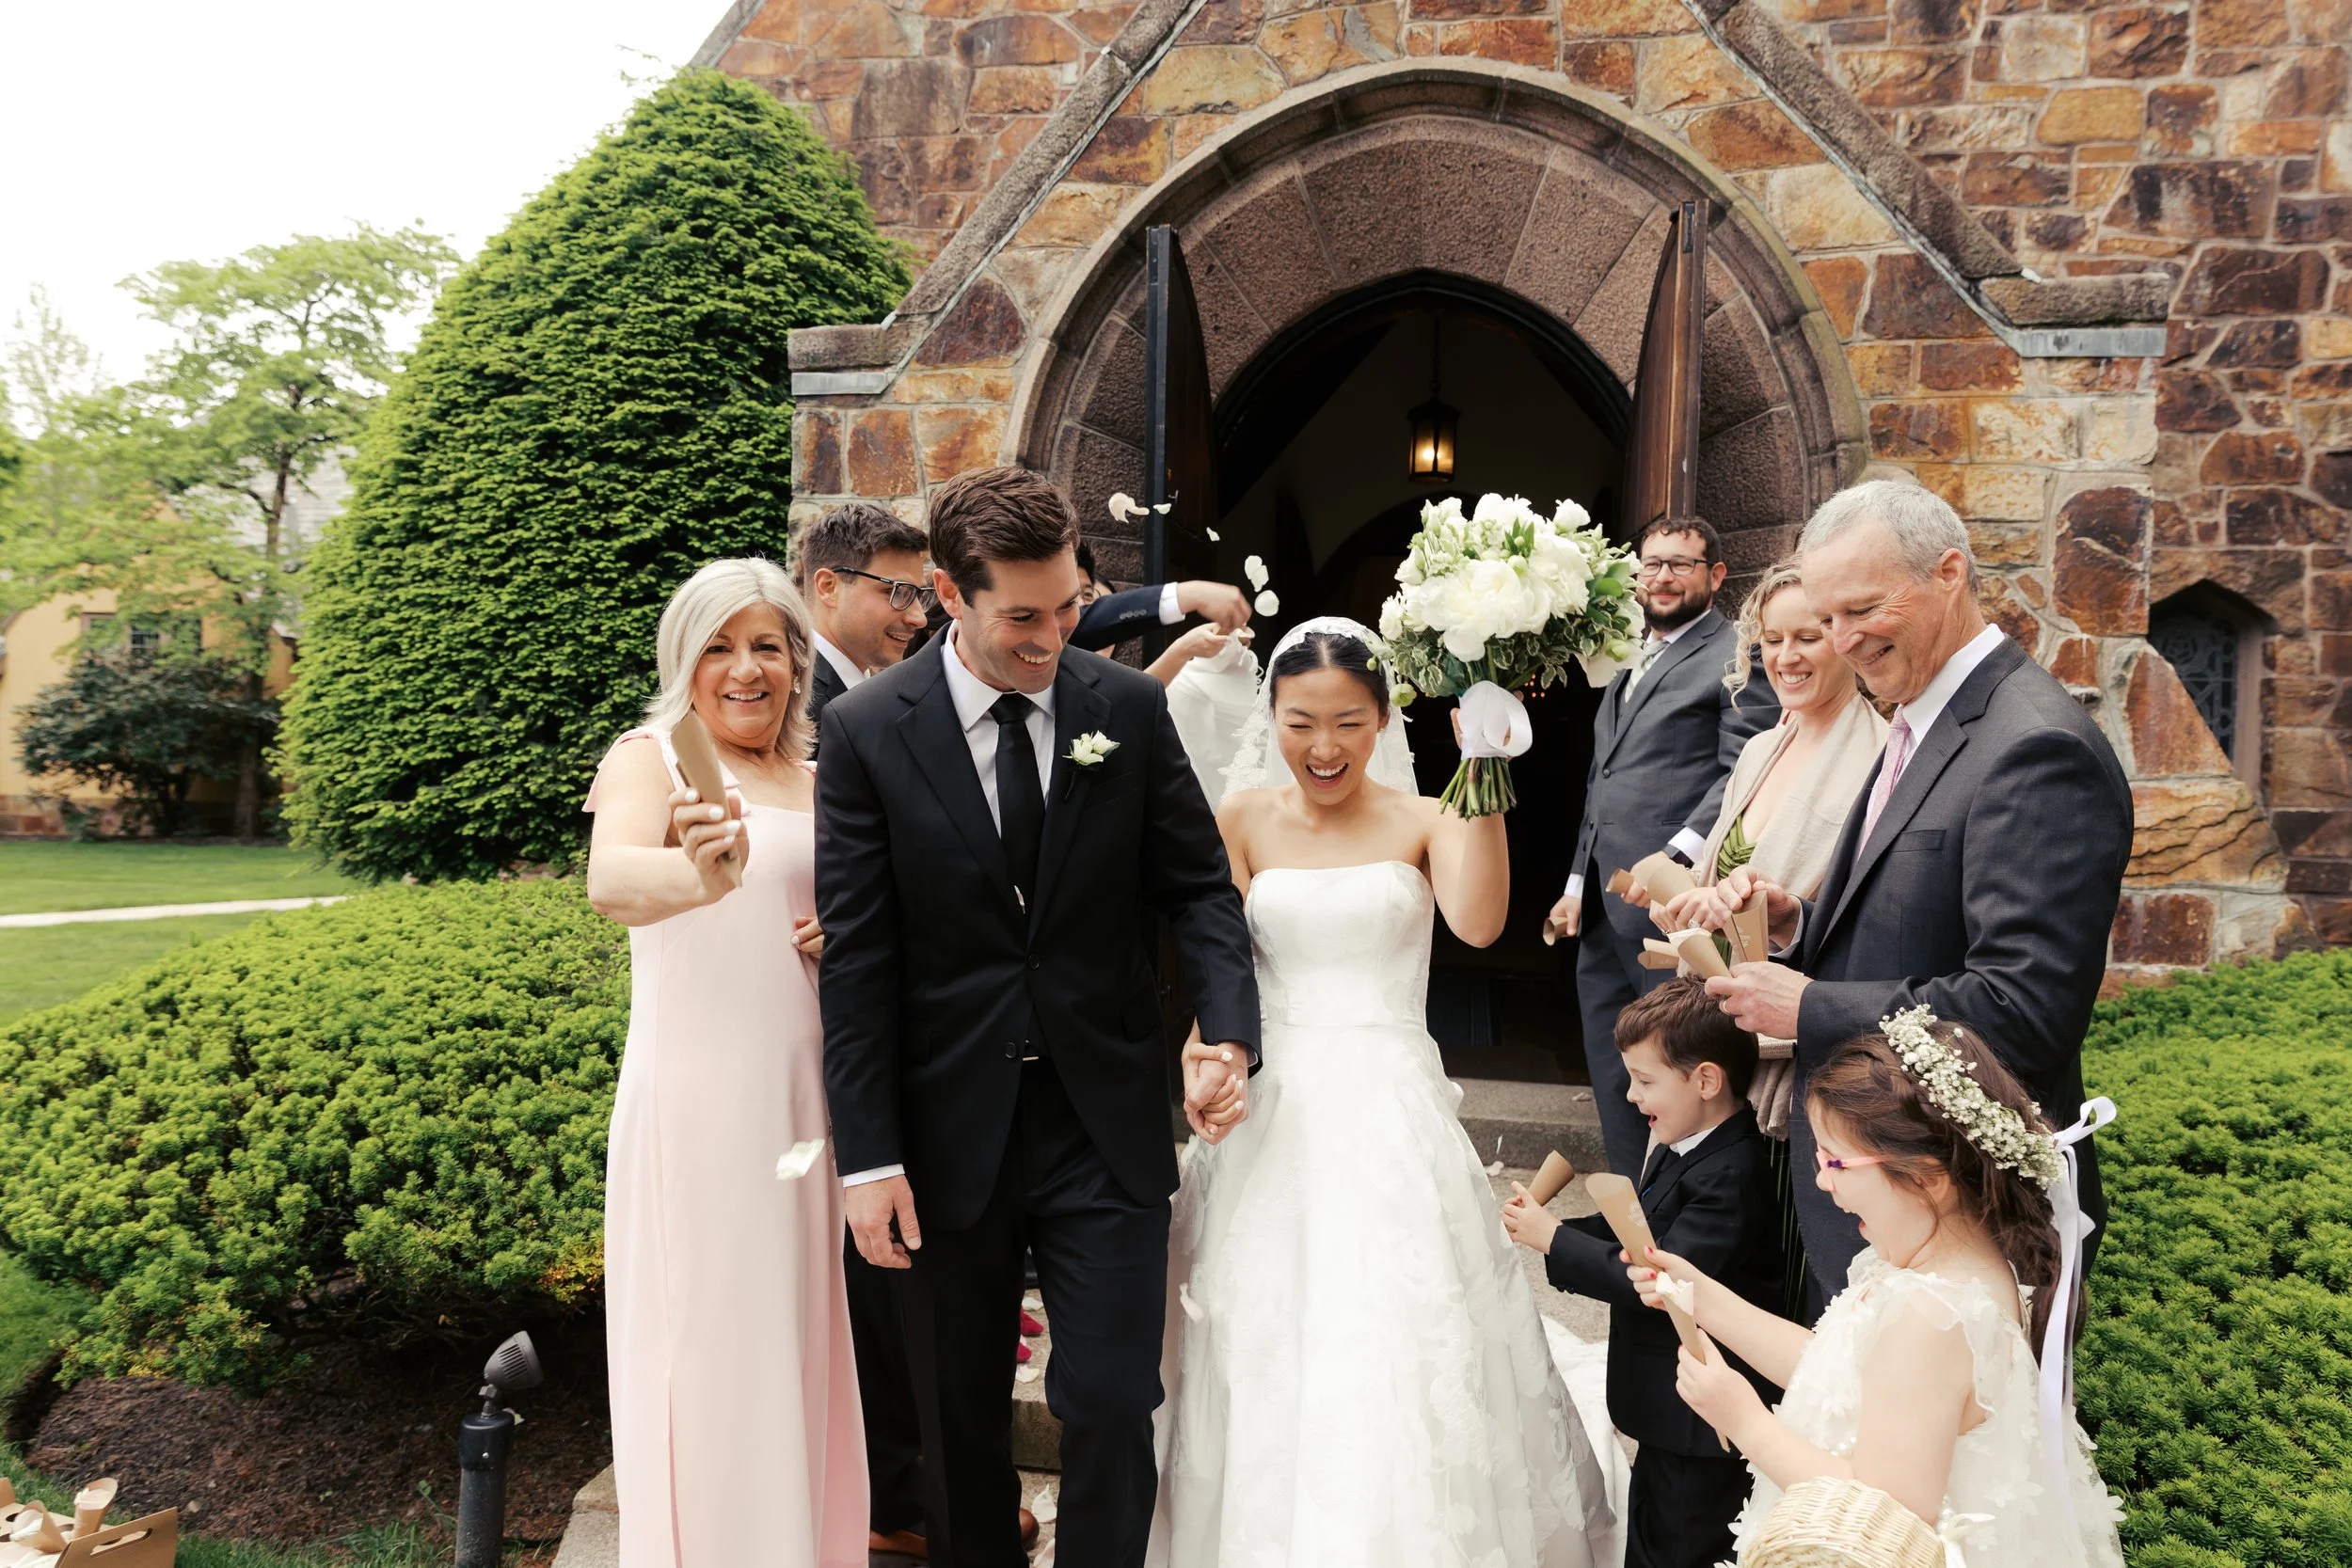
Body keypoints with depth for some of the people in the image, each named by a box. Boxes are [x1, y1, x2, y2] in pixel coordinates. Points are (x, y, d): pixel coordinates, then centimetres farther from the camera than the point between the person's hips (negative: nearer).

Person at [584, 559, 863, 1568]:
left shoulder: (817, 778, 13)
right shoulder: (649, 757, -5)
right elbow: (609, 880, -26)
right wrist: (699, 874, -47)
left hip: (805, 1094, 6)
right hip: (698, 1095, -6)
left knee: (801, 1340, 16)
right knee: (710, 1348, 1)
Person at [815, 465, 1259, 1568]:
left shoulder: (1130, 708, -2)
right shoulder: (867, 731, -6)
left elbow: (1198, 885, 2)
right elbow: (854, 959, -7)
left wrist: (1230, 1031, -15)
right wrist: (869, 1157, -8)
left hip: (1106, 1122, 1)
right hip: (947, 1133, 0)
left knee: (1113, 1404, 4)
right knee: (959, 1419, 16)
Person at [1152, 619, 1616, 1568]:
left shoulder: (1422, 822, -1)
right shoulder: (1244, 821, 2)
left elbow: (1478, 923, -19)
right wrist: (1205, 1057, -21)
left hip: (1391, 1111, -1)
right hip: (1273, 1108, 1)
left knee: (1397, 1347, 2)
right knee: (1269, 1354, 9)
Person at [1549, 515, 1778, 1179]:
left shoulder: (1736, 657, -5)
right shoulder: (1629, 665, 22)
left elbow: (1743, 774, -15)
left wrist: (1677, 858, -25)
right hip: (1604, 906, 9)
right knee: (1612, 1074, 14)